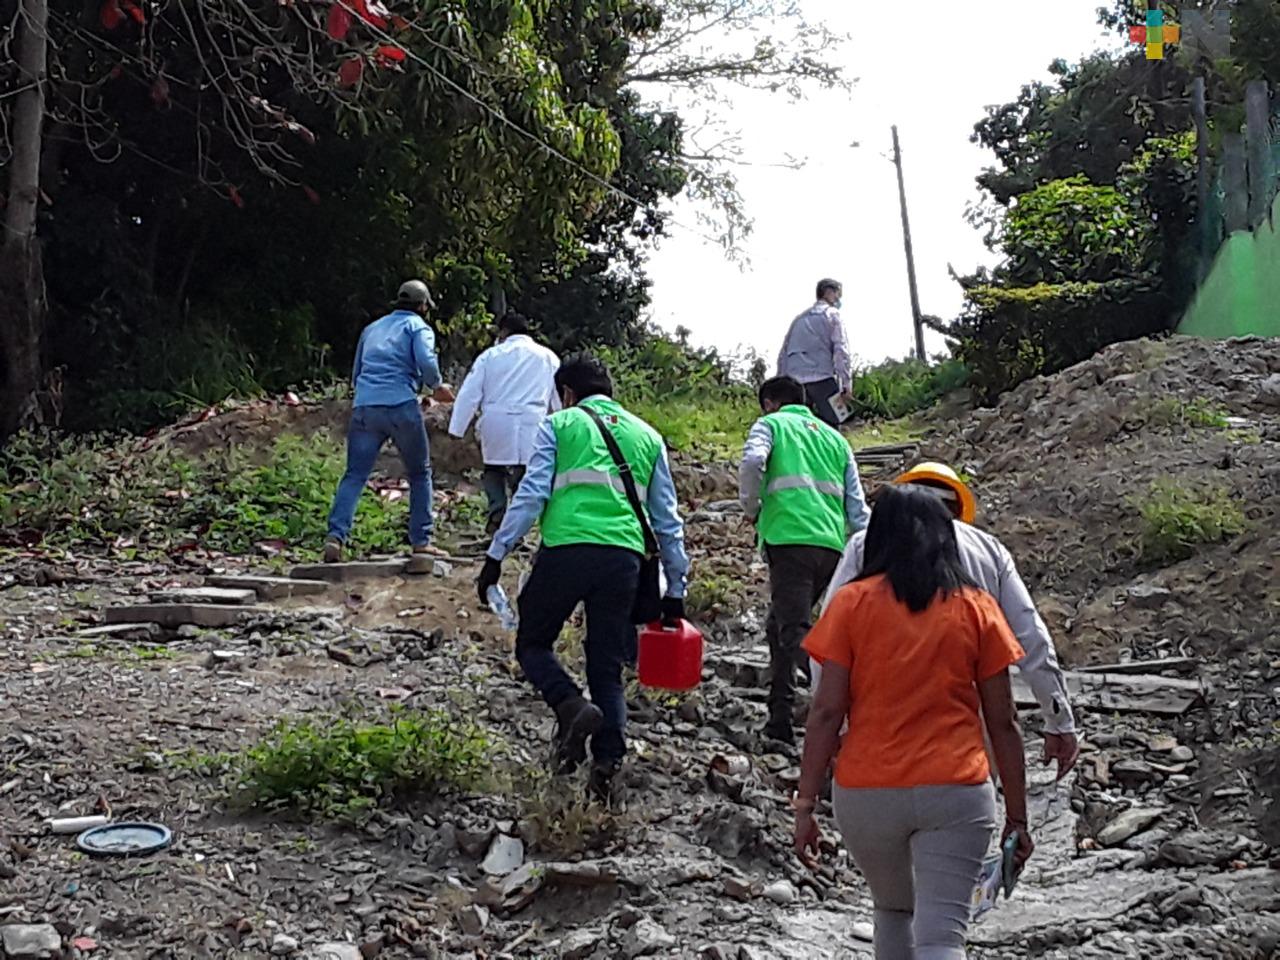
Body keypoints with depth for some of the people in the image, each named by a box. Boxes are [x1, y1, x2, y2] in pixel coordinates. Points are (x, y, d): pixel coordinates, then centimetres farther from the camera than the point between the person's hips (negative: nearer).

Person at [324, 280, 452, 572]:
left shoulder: (372, 329, 25)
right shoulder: (418, 328, 9)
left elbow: (355, 374, 28)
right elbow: (426, 361, -11)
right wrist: (438, 387, 5)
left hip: (364, 408, 4)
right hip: (401, 407, -4)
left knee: (354, 475, 2)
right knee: (420, 474, 11)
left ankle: (335, 536, -16)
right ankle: (421, 543, 9)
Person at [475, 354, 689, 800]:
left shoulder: (560, 424, 12)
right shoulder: (647, 436, 23)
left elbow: (530, 495, 1)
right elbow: (667, 519, 22)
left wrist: (496, 554, 2)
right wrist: (675, 588, 25)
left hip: (566, 550, -3)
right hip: (624, 558, 3)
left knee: (532, 642, 14)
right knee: (608, 667, 12)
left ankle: (571, 706, -12)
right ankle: (607, 761, -1)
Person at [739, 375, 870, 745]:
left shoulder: (771, 424, 11)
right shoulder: (834, 437, 26)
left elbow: (752, 461, -12)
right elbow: (857, 506, 20)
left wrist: (751, 508, 2)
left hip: (789, 537, -5)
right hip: (833, 544, 6)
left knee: (793, 629, -10)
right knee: (781, 624, 17)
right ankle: (781, 710, 16)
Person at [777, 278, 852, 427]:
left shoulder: (800, 318, 25)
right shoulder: (832, 314, 7)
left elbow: (783, 353, 20)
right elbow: (841, 350, -6)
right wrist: (847, 382, -9)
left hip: (795, 381, 6)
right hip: (822, 378, -6)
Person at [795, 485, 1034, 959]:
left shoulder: (852, 603, -1)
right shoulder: (976, 608, 2)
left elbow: (826, 712, -6)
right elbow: (1002, 722, 2)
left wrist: (805, 804, 0)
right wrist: (1017, 816, 9)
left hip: (866, 795, 1)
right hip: (955, 795, -1)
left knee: (893, 910, 24)